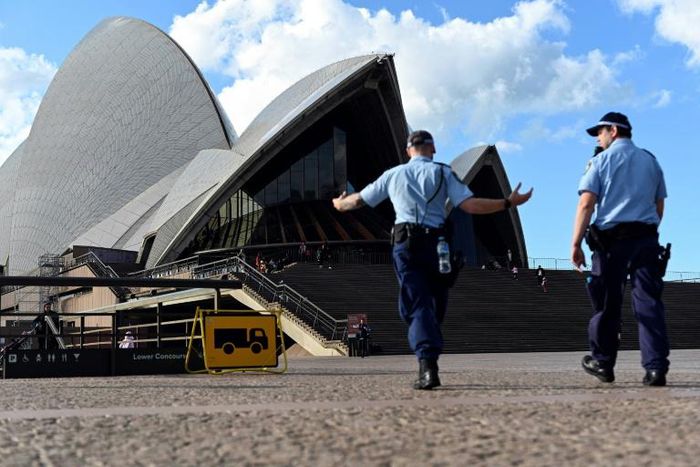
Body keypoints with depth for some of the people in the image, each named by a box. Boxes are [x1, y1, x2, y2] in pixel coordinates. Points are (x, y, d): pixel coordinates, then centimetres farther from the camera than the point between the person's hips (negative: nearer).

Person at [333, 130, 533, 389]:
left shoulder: (394, 174, 14)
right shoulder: (442, 173, 7)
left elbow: (359, 200, 22)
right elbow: (469, 204, -5)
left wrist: (340, 204, 43)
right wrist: (508, 202, 1)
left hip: (405, 243, 1)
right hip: (436, 243, -1)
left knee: (416, 306, -4)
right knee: (435, 306, 14)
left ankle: (427, 365, -20)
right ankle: (429, 357, 16)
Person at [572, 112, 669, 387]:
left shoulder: (601, 161, 2)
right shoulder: (651, 161, 16)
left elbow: (586, 204, -8)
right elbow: (659, 208, 17)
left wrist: (576, 244, -10)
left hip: (611, 240, -3)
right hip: (647, 239, 3)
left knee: (607, 304, 6)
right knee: (649, 304, -1)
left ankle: (603, 363, 16)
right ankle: (656, 367, -8)